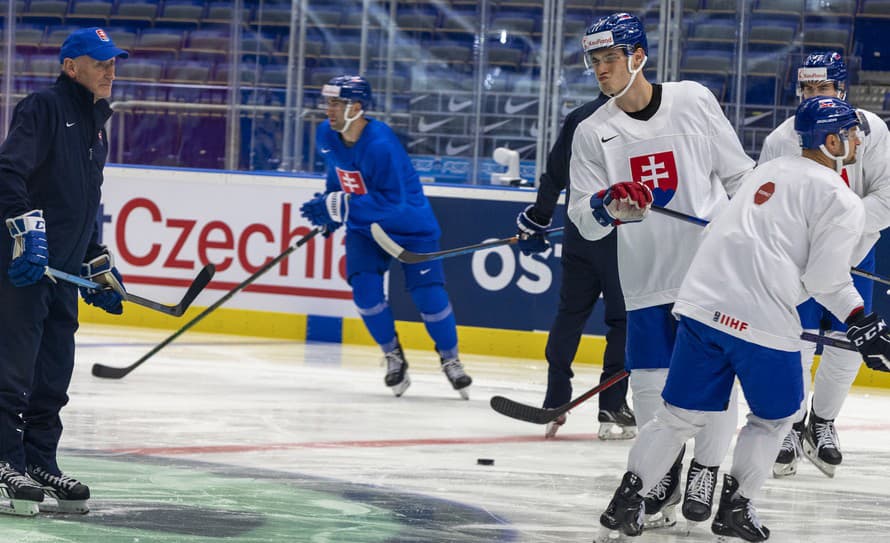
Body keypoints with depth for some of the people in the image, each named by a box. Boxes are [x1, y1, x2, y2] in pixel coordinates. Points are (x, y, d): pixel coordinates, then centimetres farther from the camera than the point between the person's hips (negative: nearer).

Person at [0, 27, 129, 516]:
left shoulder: (96, 126, 20)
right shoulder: (44, 107, -8)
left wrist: (100, 266, 26)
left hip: (63, 270, 9)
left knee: (54, 375, 10)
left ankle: (40, 463, 16)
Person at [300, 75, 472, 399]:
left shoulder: (380, 144, -32)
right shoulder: (327, 135, -8)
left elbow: (392, 202, -34)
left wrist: (340, 206, -36)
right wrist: (328, 206, 9)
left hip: (409, 224, -6)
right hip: (365, 228, 6)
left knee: (427, 293, -9)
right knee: (364, 286, -13)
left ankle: (450, 360, 14)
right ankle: (393, 357, 6)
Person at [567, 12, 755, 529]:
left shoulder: (693, 100, -4)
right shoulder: (593, 133, 1)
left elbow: (738, 173, 4)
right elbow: (584, 219, -4)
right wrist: (605, 208, -26)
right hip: (647, 278, 2)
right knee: (649, 380, -1)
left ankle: (706, 469, 16)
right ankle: (664, 468, 20)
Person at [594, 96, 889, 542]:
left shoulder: (769, 171, 20)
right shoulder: (841, 201, -3)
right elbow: (827, 280, -7)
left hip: (703, 303, 6)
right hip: (764, 322, -6)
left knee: (682, 414, 12)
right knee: (774, 417, 18)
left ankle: (627, 500, 4)